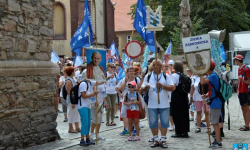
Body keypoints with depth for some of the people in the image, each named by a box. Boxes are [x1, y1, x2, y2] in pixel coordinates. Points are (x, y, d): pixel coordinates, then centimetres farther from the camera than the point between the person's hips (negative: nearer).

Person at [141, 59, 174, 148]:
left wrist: (162, 86, -17)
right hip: (152, 105, 1)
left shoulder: (166, 76, 3)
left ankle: (163, 140, 12)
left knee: (164, 122, 3)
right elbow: (142, 89, 5)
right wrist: (145, 87, -18)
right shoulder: (148, 76, 6)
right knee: (153, 123, 5)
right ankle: (156, 140, 17)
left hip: (164, 105, -1)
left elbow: (172, 88, -4)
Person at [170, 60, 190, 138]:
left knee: (177, 115, 0)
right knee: (184, 114, 11)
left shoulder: (174, 75, -11)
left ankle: (179, 132, 1)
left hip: (176, 97, -6)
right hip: (184, 97, 6)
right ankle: (185, 131, 15)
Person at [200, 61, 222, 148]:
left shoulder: (213, 76, -17)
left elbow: (202, 82, -30)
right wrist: (206, 95, 3)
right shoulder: (212, 76, 14)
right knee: (214, 122, 18)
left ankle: (218, 143, -3)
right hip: (214, 102, 10)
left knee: (215, 123, -7)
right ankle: (217, 139, 28)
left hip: (215, 103, -10)